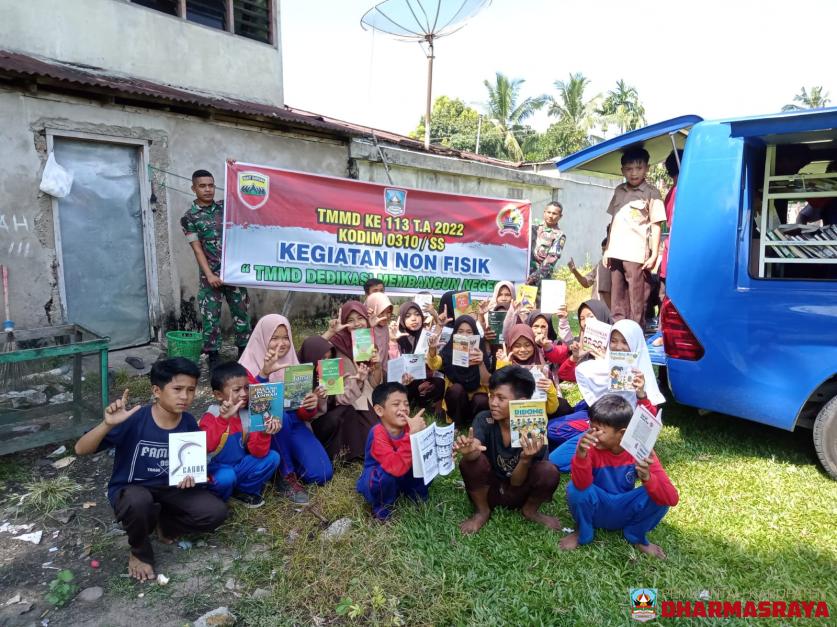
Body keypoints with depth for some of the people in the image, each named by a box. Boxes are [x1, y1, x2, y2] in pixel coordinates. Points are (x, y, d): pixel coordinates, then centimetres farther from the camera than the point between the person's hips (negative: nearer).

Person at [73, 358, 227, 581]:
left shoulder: (188, 423, -10)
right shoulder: (134, 419, -24)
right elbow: (81, 449, -24)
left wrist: (190, 474, -16)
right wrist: (108, 424, -43)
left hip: (169, 489, 3)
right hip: (129, 491, -3)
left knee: (216, 512, -17)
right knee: (139, 502, -40)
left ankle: (164, 523, 13)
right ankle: (140, 552, -5)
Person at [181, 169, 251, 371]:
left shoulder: (224, 206, 8)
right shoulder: (189, 217, -1)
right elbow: (197, 249, -7)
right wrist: (209, 275, -15)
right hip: (211, 275, -3)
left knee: (241, 312, 7)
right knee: (211, 317, 2)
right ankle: (213, 358, 15)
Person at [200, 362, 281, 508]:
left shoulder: (249, 415, -6)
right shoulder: (211, 416, -18)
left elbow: (257, 452, -10)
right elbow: (206, 447, -37)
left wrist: (264, 433, -30)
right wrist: (223, 419, -48)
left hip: (240, 466, 5)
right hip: (216, 468, -5)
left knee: (272, 457, -13)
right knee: (226, 476, -36)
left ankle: (244, 491, 5)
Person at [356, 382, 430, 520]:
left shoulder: (408, 426, -14)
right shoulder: (378, 434, -31)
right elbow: (397, 467, -43)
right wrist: (412, 434, -49)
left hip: (402, 479, 5)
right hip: (375, 483, -5)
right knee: (386, 473, -37)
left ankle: (417, 495, 9)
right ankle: (382, 510, -7)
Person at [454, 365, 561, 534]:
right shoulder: (484, 419, -18)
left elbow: (516, 482, -19)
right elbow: (474, 454, -36)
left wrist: (526, 459, -40)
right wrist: (469, 450, -59)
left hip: (519, 492, 0)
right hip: (489, 489, 0)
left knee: (549, 472, -28)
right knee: (470, 461, -30)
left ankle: (530, 510, 4)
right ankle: (482, 511, -2)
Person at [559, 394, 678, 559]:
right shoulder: (590, 446, -23)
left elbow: (672, 498, -26)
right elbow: (581, 484, -39)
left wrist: (647, 478, -47)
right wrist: (581, 454, -56)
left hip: (624, 512, 1)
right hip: (596, 509, -1)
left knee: (660, 496, -26)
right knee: (575, 489, -33)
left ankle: (636, 536, 4)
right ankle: (582, 533, 0)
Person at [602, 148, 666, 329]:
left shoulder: (651, 193, 0)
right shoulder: (619, 191, 14)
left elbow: (656, 225, -3)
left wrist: (654, 254, -10)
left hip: (637, 254, -5)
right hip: (616, 252, 5)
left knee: (637, 300, -3)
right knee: (617, 297, 11)